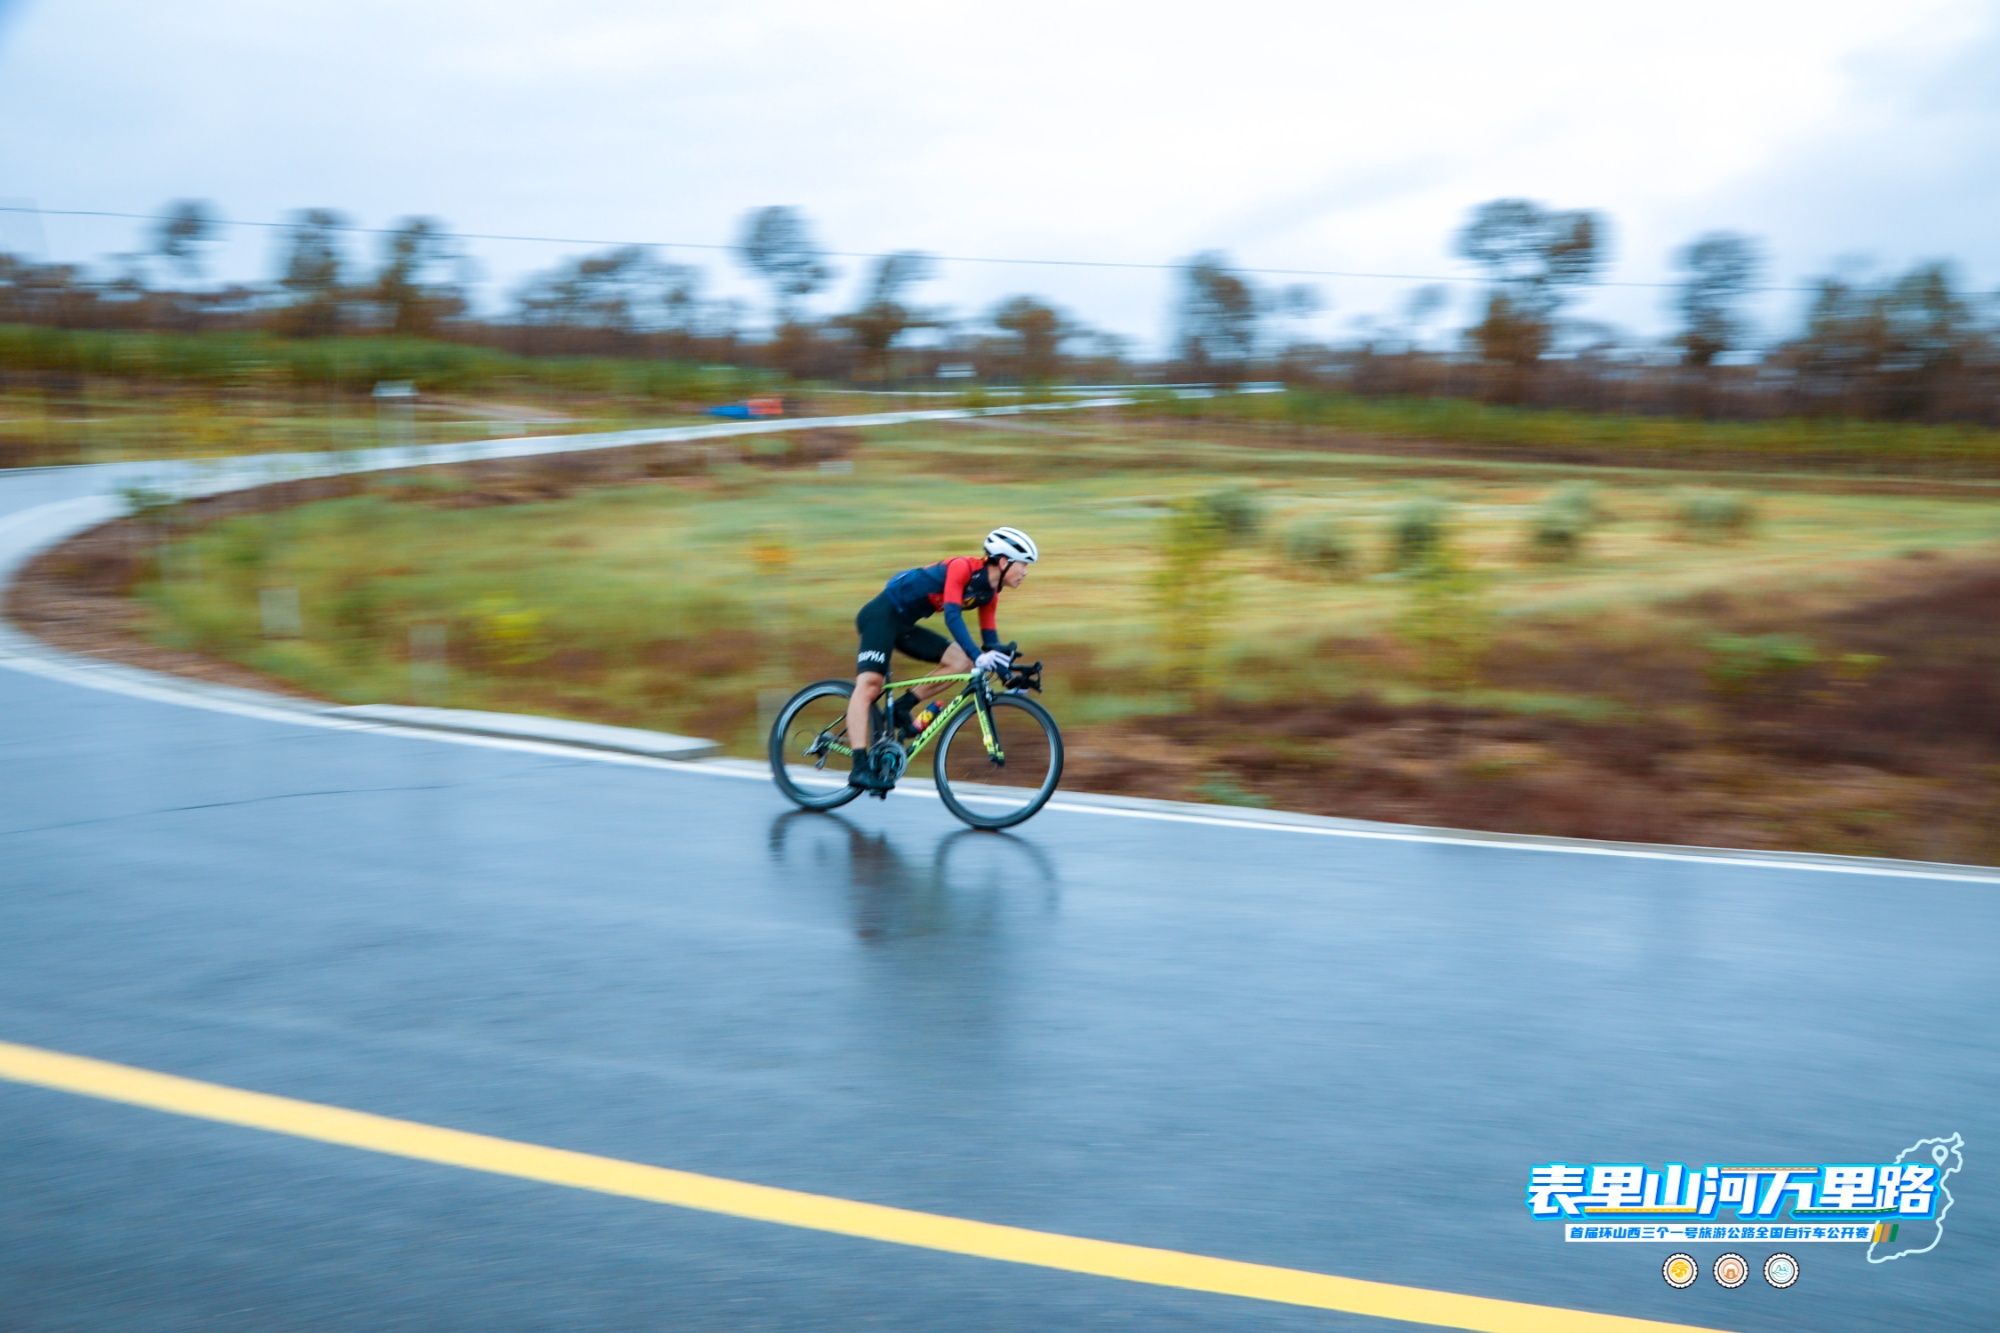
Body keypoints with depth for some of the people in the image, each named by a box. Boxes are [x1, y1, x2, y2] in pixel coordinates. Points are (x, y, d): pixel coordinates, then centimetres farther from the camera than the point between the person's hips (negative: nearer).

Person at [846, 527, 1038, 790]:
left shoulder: (990, 592, 5)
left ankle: (901, 708, -1)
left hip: (905, 624, 9)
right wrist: (977, 656, -41)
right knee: (870, 684, -21)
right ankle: (860, 767, -28)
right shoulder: (963, 567, -20)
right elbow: (952, 615, -31)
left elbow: (990, 640, 9)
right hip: (882, 614, -9)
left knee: (960, 662, -8)